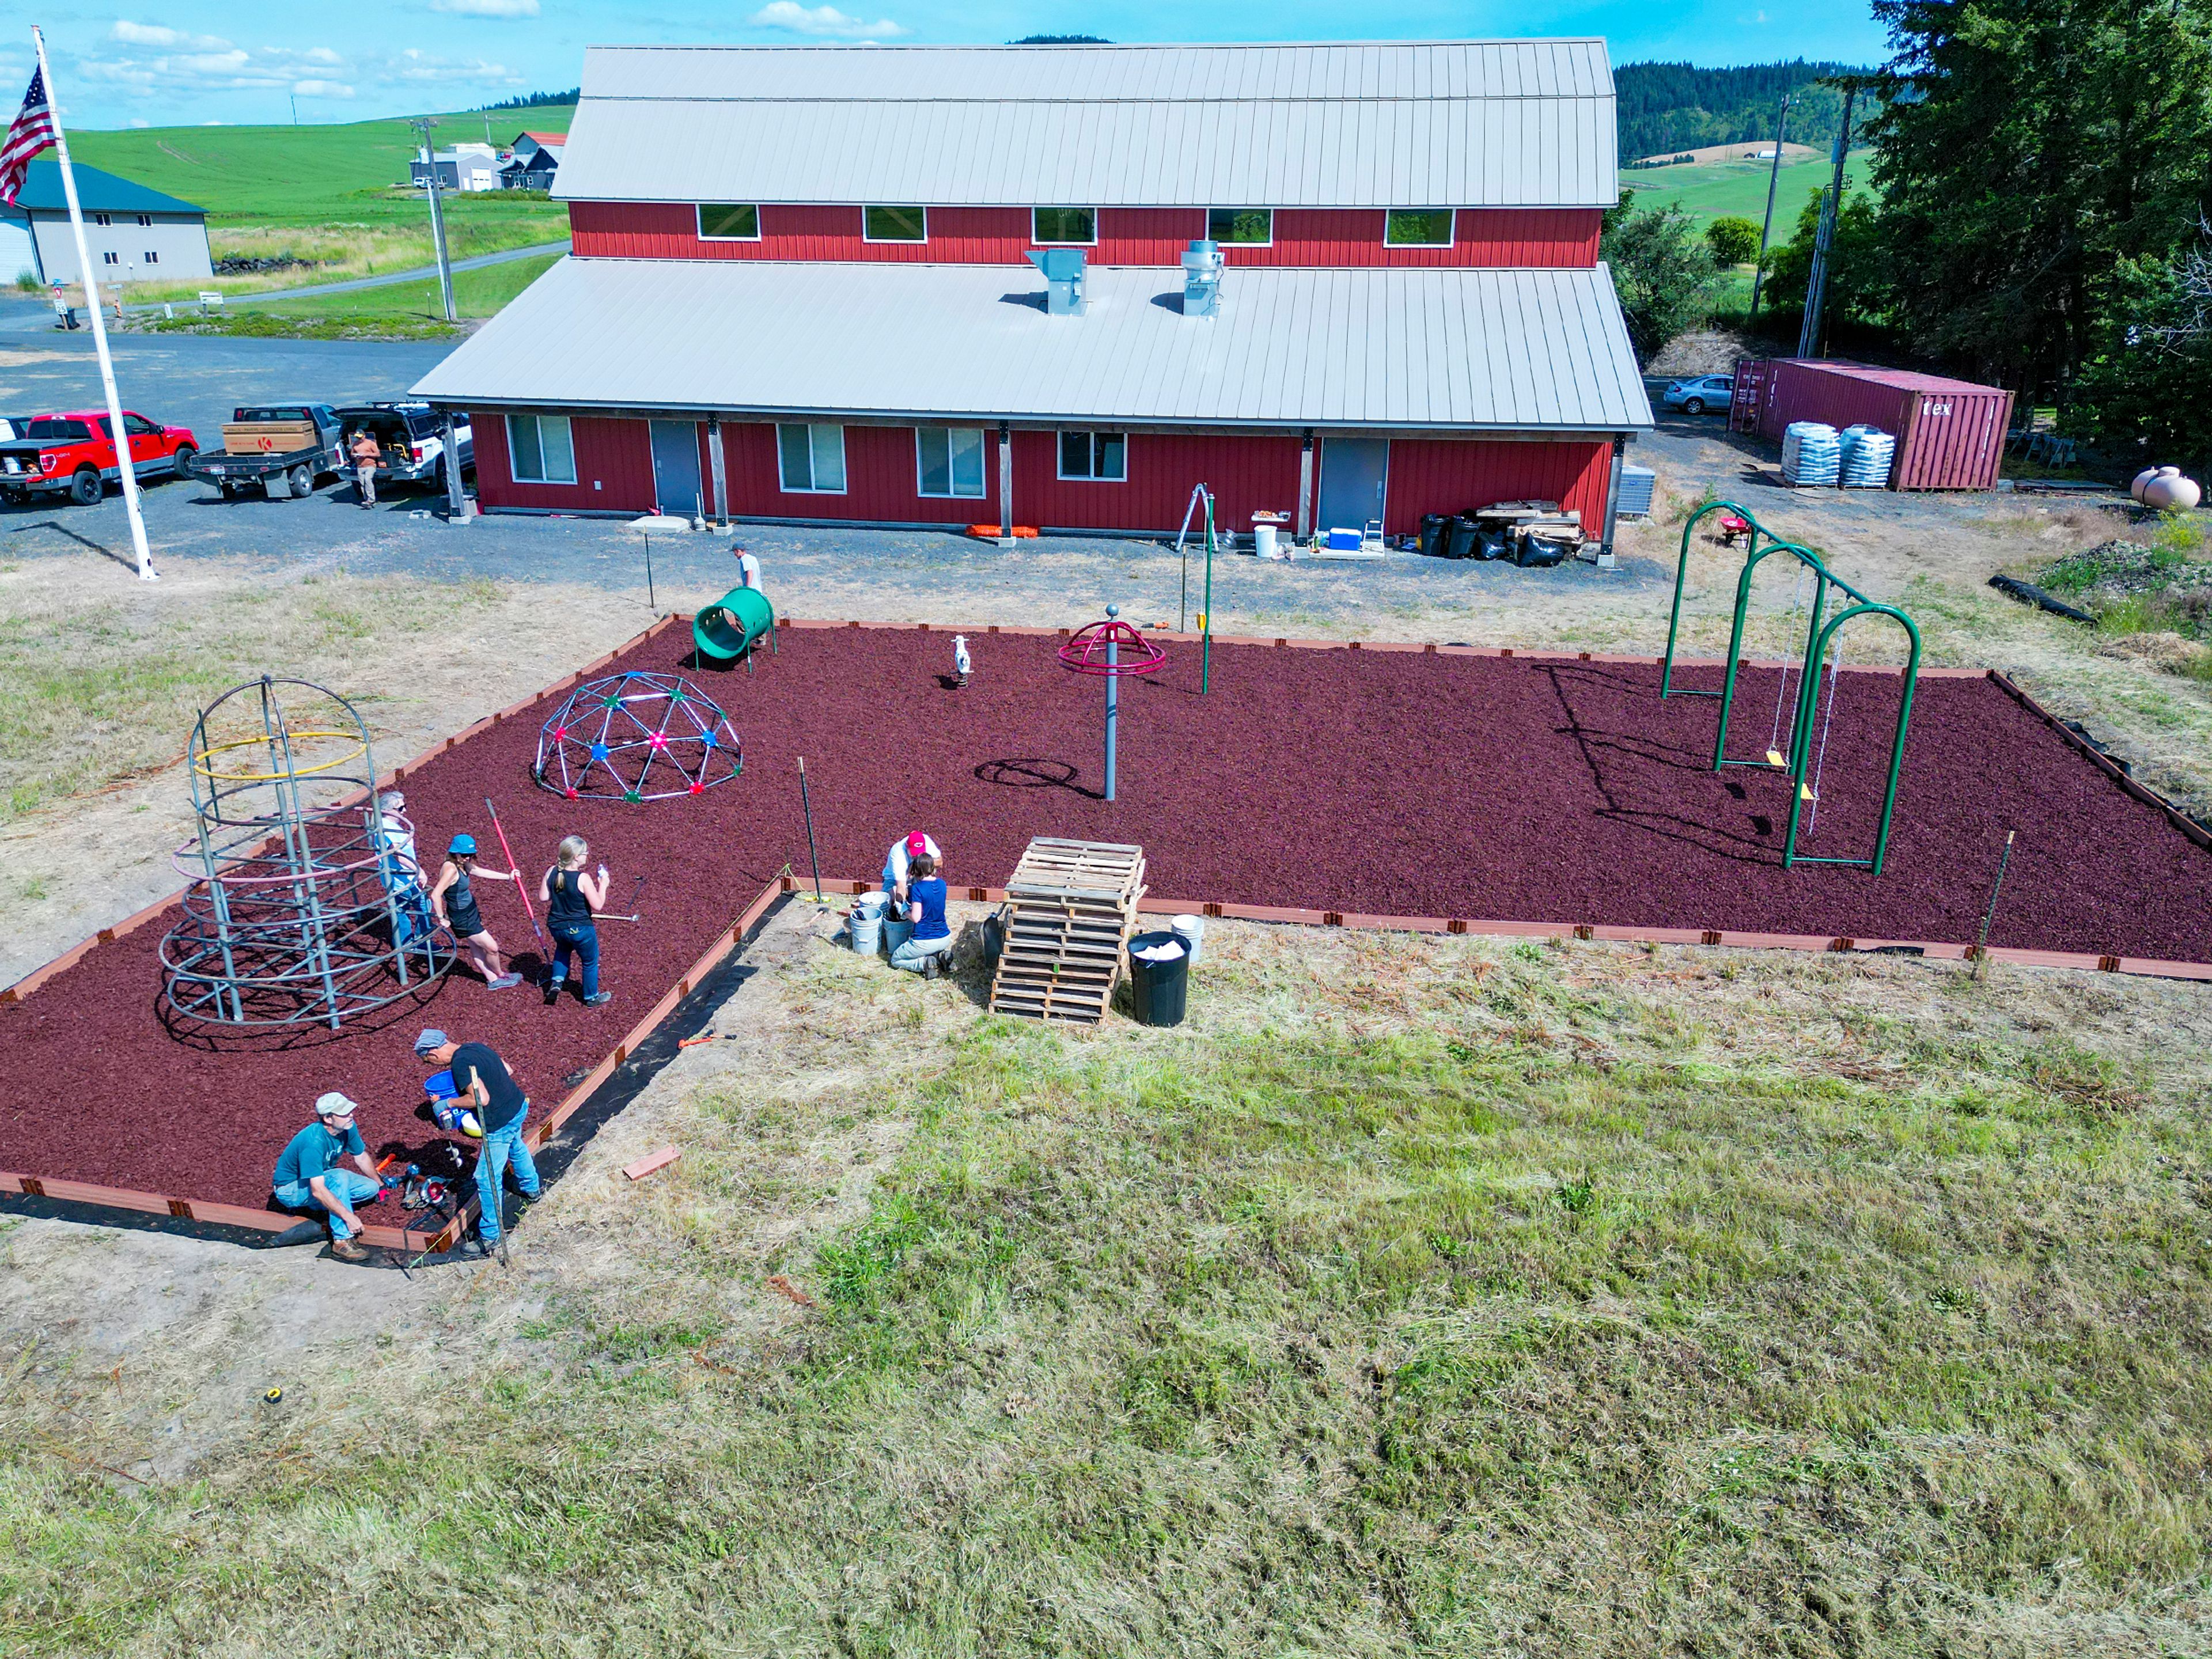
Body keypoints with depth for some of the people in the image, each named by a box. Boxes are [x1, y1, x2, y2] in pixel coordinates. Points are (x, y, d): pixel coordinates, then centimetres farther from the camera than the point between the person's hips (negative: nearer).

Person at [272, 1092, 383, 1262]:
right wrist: (349, 1217, -41)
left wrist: (380, 1185, 17)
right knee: (339, 1177, -34)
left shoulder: (347, 1128, -13)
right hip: (290, 1189, -8)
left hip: (321, 1177, 8)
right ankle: (342, 1241, -33)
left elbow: (362, 1158, 7)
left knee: (371, 1188, -8)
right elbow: (318, 1191, -39)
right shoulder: (314, 1142, -36)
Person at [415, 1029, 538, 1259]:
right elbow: (508, 1070, 13)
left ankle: (490, 1239, 12)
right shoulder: (475, 1047, 4)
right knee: (516, 1146, 37)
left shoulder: (460, 1063, -23)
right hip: (518, 1105, 10)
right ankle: (532, 1188, 62)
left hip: (500, 1123, -9)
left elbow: (482, 1099, -29)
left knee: (487, 1179, 3)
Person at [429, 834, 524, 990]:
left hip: (471, 914, 9)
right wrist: (442, 918, -25)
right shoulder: (451, 869, -29)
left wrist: (508, 876, 22)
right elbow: (435, 895, -35)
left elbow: (483, 873, 17)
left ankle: (493, 979, 35)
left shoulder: (463, 865, 0)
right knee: (492, 948, 4)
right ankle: (500, 975, 28)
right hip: (462, 919, -9)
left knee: (476, 949, 22)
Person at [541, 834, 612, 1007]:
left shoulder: (551, 873, -9)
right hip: (580, 929, -5)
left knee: (563, 949, 39)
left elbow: (544, 897, 1)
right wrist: (603, 884, -9)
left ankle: (557, 982, 26)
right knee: (590, 962, 18)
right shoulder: (583, 879, -25)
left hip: (556, 926, 6)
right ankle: (592, 997, 33)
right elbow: (598, 905, -22)